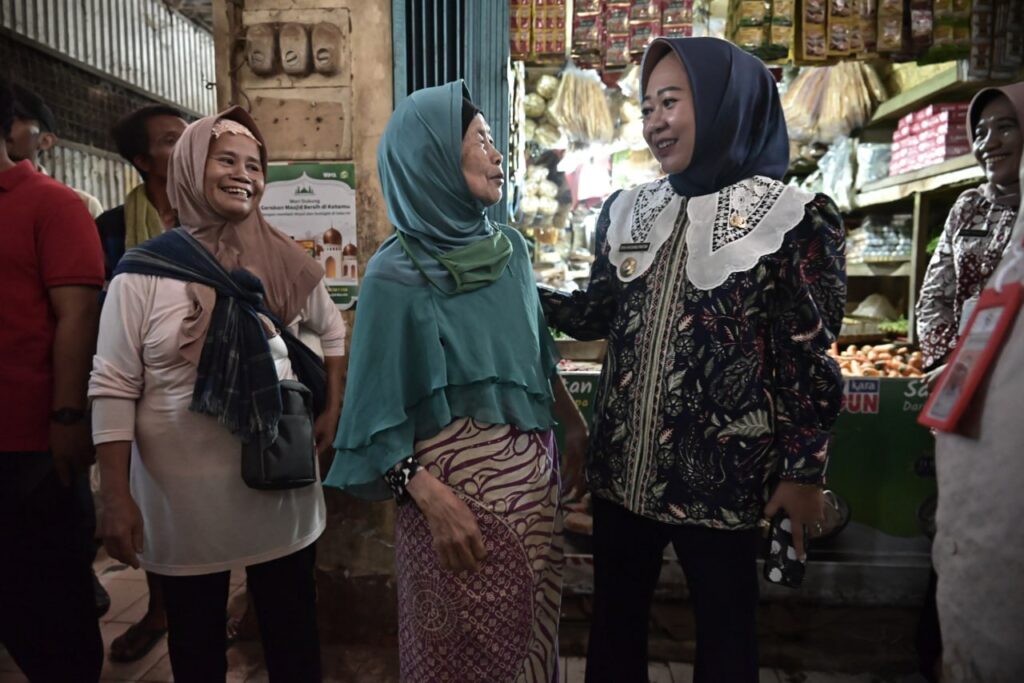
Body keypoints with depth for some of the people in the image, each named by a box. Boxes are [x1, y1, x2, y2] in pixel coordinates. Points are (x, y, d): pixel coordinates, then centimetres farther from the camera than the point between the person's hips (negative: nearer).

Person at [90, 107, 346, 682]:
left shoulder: (285, 262, 1)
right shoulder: (143, 274, -8)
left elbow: (334, 330, 15)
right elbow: (114, 390, -7)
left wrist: (334, 410, 6)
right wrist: (117, 498, -9)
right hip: (184, 495, -2)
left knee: (293, 632, 18)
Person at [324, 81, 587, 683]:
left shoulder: (509, 247, 3)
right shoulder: (397, 275, -14)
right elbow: (379, 413, -14)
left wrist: (574, 422, 16)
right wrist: (431, 498, -22)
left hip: (533, 474, 6)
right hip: (458, 484, -5)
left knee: (534, 632, 21)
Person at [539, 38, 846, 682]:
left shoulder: (793, 217, -7)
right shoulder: (627, 210, 5)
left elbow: (809, 358, -7)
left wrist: (805, 471, -6)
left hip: (719, 469, -4)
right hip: (622, 461, 4)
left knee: (725, 627, 17)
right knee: (615, 617, 20)